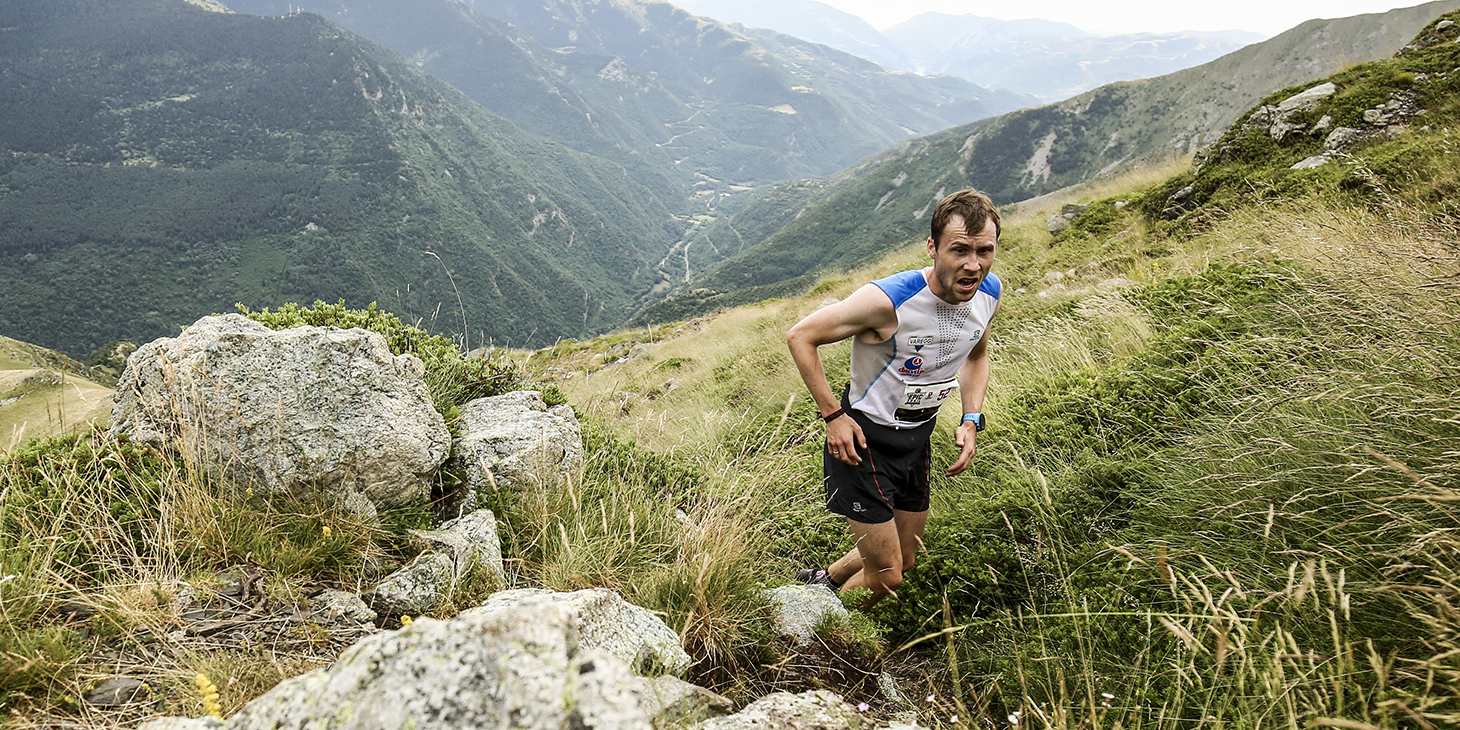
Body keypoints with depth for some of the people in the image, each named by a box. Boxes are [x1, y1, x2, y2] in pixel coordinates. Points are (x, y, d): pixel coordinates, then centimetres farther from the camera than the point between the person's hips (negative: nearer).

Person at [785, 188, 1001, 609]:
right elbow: (800, 337, -19)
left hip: (918, 437, 7)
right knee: (886, 579, -3)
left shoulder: (989, 292, -9)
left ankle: (822, 580, 49)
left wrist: (971, 420, 0)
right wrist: (833, 415, -20)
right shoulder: (888, 300, -30)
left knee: (904, 561, 22)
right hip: (865, 438, -7)